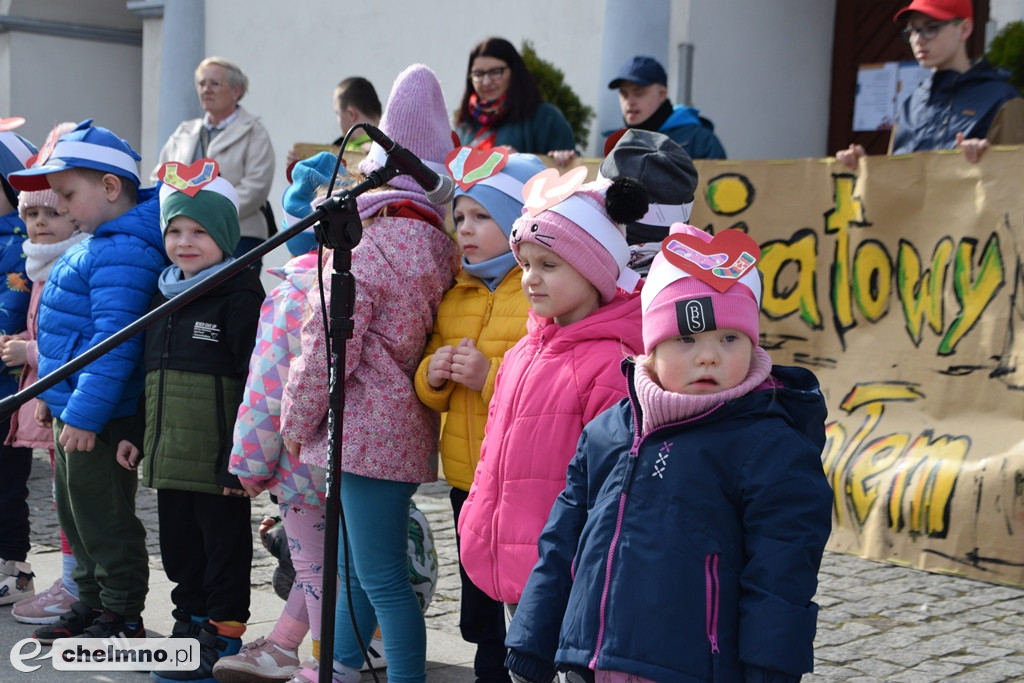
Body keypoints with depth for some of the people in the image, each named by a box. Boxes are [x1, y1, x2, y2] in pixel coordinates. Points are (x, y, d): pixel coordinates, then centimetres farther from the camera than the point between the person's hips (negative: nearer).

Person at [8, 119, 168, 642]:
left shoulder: (124, 254, -21)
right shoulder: (95, 246, 13)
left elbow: (114, 341, -27)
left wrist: (85, 412, -27)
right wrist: (50, 391, 22)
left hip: (99, 416, -11)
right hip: (73, 408, 11)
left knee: (103, 517, 1)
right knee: (74, 511, 19)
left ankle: (123, 615, 14)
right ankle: (91, 601, 33)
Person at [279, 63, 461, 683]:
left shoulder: (366, 252, -18)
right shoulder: (438, 243, 7)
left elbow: (328, 349, -16)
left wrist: (296, 422, -3)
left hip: (366, 430, -10)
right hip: (406, 426, 10)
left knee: (381, 575, -4)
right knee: (355, 561, 23)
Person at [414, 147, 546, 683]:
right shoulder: (455, 297, 13)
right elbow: (430, 392, 20)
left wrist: (491, 376, -23)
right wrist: (433, 375, -2)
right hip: (467, 478, 8)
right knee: (481, 606, 19)